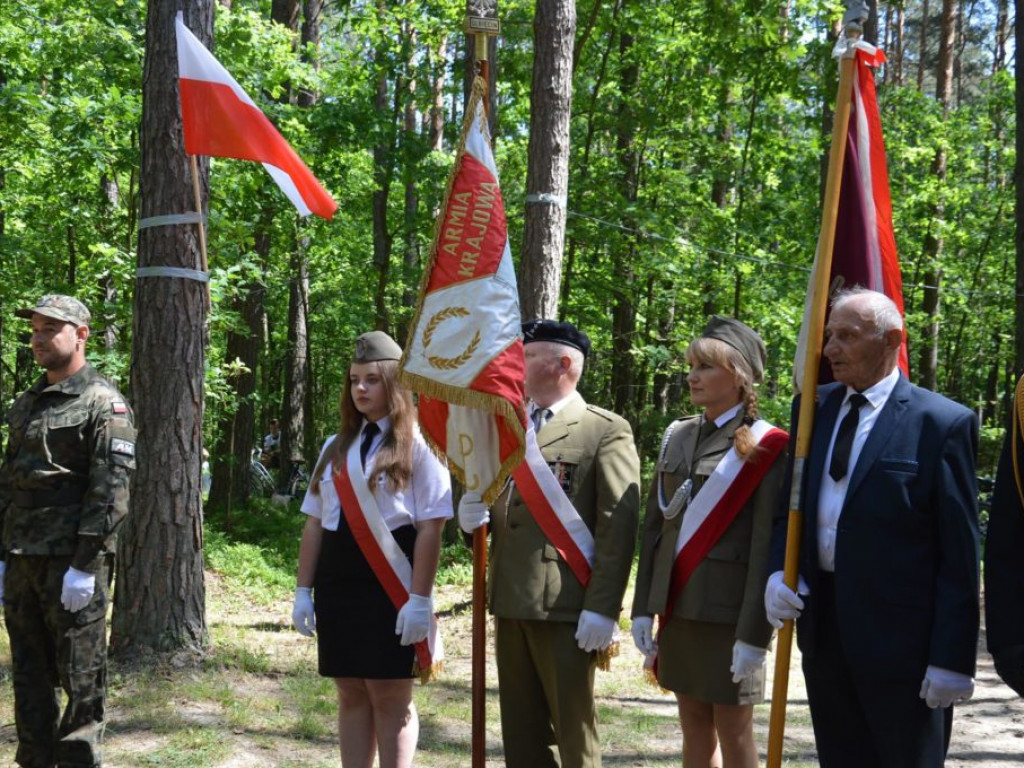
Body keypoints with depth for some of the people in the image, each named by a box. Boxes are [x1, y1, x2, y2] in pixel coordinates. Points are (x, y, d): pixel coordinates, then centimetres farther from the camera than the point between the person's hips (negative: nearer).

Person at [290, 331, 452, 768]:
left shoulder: (418, 446, -5)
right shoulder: (336, 448, 13)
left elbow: (430, 527, -10)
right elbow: (314, 522, 14)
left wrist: (420, 599, -15)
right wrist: (304, 591, 9)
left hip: (389, 584, -6)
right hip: (337, 583, 6)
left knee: (391, 696, 1)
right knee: (351, 694, 10)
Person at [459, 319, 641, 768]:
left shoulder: (606, 431, -4)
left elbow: (619, 527, -11)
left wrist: (602, 608, -18)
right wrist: (474, 514, 3)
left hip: (566, 604, -7)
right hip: (511, 602, 7)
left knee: (573, 729, 1)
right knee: (521, 730, 13)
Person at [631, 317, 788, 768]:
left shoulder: (764, 447, -8)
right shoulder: (677, 437, 10)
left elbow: (767, 547, -13)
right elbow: (654, 525, 12)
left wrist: (754, 633, -16)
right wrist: (643, 608, 8)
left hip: (728, 611, -6)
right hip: (677, 607, 6)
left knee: (733, 732, 2)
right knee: (694, 727, 12)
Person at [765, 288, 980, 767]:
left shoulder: (942, 423, -9)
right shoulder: (816, 407, 9)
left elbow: (959, 553, -10)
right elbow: (790, 505, 15)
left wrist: (952, 659, -13)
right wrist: (780, 570, -4)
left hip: (901, 638, -6)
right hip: (824, 628, 6)